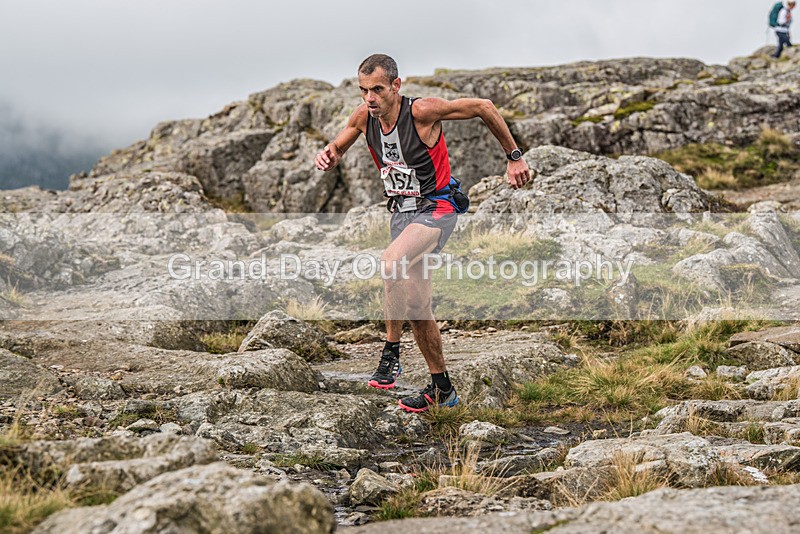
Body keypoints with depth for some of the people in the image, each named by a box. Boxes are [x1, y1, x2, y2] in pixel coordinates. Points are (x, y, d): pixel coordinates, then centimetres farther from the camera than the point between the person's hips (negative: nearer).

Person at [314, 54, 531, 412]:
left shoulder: (422, 111, -19)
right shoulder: (364, 117, -3)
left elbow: (483, 107, -10)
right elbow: (337, 150, 14)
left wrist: (514, 157, -5)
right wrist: (327, 157, -11)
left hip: (435, 209, -7)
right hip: (401, 211, 7)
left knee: (391, 263, -34)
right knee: (415, 305, 9)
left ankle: (391, 353, -18)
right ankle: (442, 389, 24)